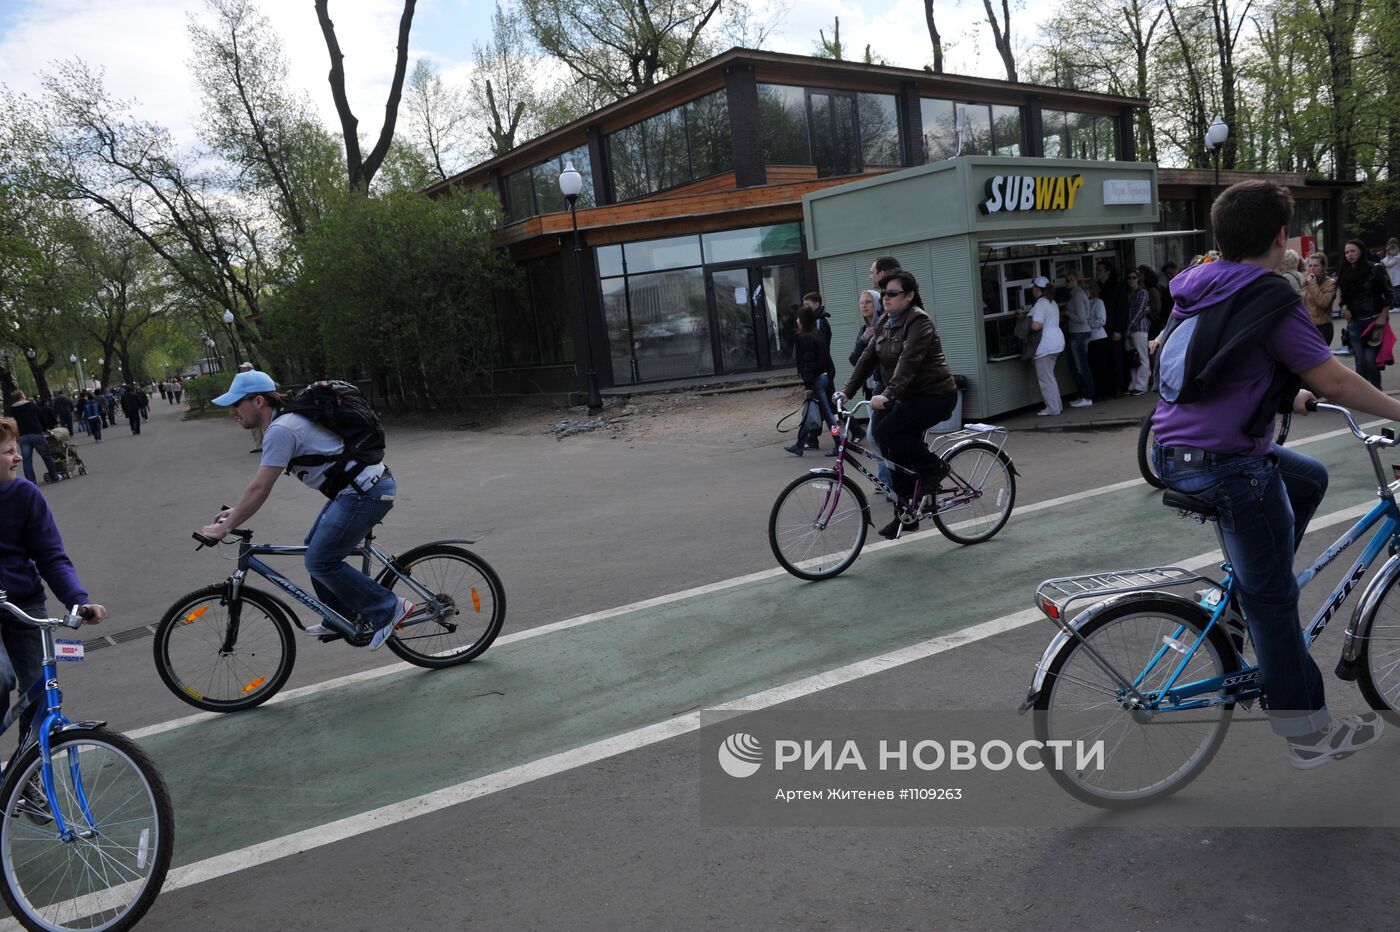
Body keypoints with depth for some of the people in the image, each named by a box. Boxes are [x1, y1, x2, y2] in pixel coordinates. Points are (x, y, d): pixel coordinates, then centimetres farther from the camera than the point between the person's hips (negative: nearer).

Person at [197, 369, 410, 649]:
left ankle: (388, 609, 1)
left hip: (365, 492, -11)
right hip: (358, 488, 11)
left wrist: (223, 527, -10)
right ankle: (341, 620, 27)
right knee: (315, 546, 18)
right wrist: (236, 511, 22)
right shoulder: (284, 420, 15)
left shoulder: (280, 430, -16)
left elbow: (260, 490, -18)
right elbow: (261, 484, 25)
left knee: (319, 562, -6)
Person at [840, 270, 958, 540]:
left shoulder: (919, 321, -18)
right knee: (900, 454, 5)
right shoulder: (885, 323, 9)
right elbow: (868, 358, 6)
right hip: (908, 396, 8)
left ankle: (934, 468, -4)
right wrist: (847, 391, -2)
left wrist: (887, 395, -41)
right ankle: (906, 514, 16)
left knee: (885, 430, -23)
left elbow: (909, 362, -31)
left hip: (935, 394, -8)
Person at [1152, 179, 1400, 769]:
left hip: (1176, 453, 9)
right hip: (1228, 466, -8)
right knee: (1273, 600, 3)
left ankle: (1250, 602, 26)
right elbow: (1332, 378, -15)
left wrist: (1287, 395, 33)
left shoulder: (1195, 290, 11)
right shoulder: (1268, 300, -14)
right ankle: (1309, 734, 16)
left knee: (1309, 478, 28)